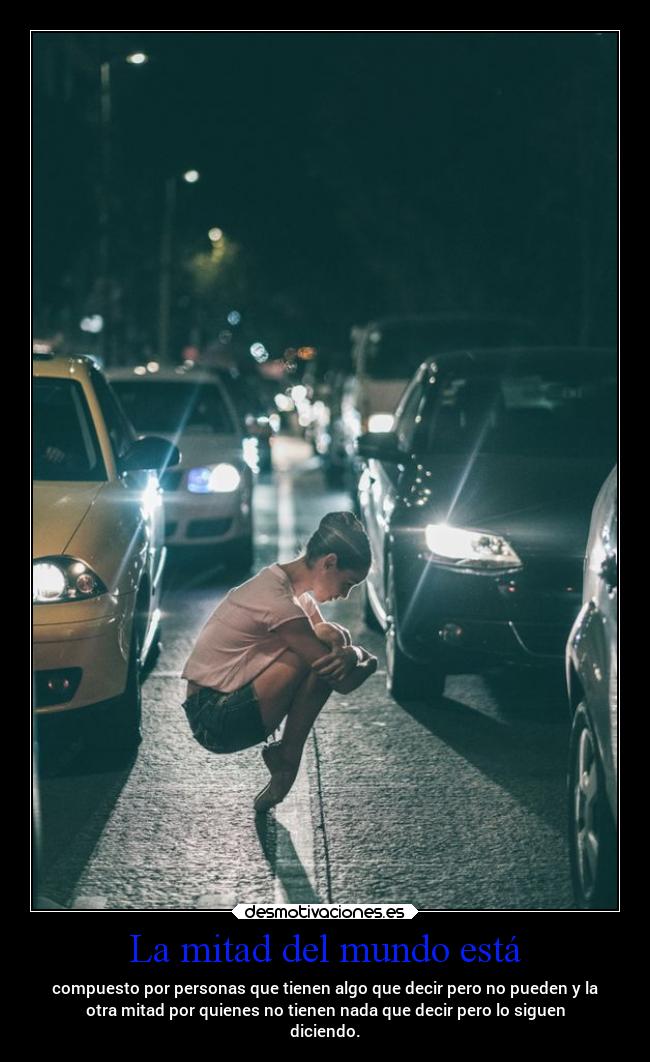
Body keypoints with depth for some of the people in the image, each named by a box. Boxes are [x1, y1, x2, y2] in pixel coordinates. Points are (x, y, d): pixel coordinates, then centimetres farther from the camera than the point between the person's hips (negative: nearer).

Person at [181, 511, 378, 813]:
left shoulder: (295, 588, 6)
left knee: (333, 638, 1)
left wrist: (348, 653, -13)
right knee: (322, 661, -24)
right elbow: (341, 682, -21)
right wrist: (361, 657, -1)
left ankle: (284, 755, 4)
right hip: (215, 722, -10)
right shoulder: (279, 601, -25)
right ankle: (287, 759, -5)